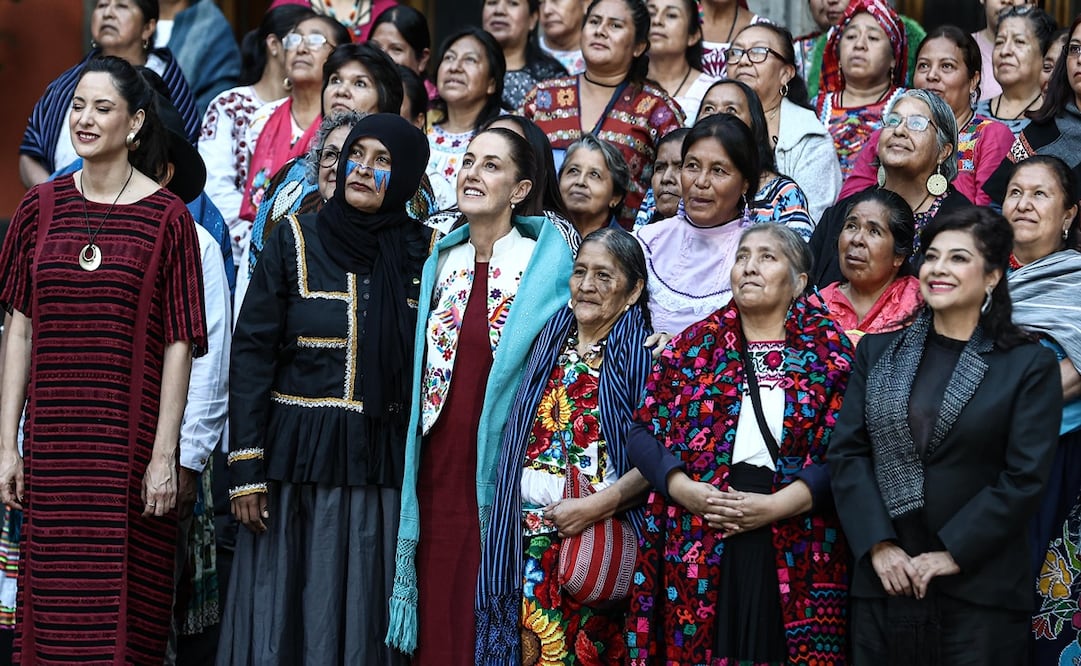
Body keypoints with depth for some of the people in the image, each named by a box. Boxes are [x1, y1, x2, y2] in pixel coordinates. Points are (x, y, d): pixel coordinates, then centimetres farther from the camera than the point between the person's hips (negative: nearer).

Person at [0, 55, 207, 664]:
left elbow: (178, 344, -4)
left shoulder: (167, 217, -2)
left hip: (129, 437, -3)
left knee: (120, 604, -1)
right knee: (51, 599, 5)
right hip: (53, 436, 3)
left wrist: (164, 455, -9)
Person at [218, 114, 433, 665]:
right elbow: (252, 353, -2)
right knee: (281, 616, 2)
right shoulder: (295, 241, 0)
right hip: (295, 454, -1)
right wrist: (246, 469, -8)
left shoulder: (421, 252, 4)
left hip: (380, 460, 1)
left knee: (362, 620, 3)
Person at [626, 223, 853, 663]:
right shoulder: (693, 345, 11)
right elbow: (642, 433, 8)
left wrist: (777, 505, -15)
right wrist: (686, 491, -9)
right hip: (698, 549, 2)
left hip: (794, 554, -2)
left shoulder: (829, 352, 4)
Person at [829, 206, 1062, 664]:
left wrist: (952, 554, -12)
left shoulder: (1029, 365, 0)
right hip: (882, 580, 3)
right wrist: (878, 545, -9)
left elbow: (1025, 478, -7)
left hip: (979, 590, -3)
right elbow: (846, 452, 4)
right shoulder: (878, 351, 11)